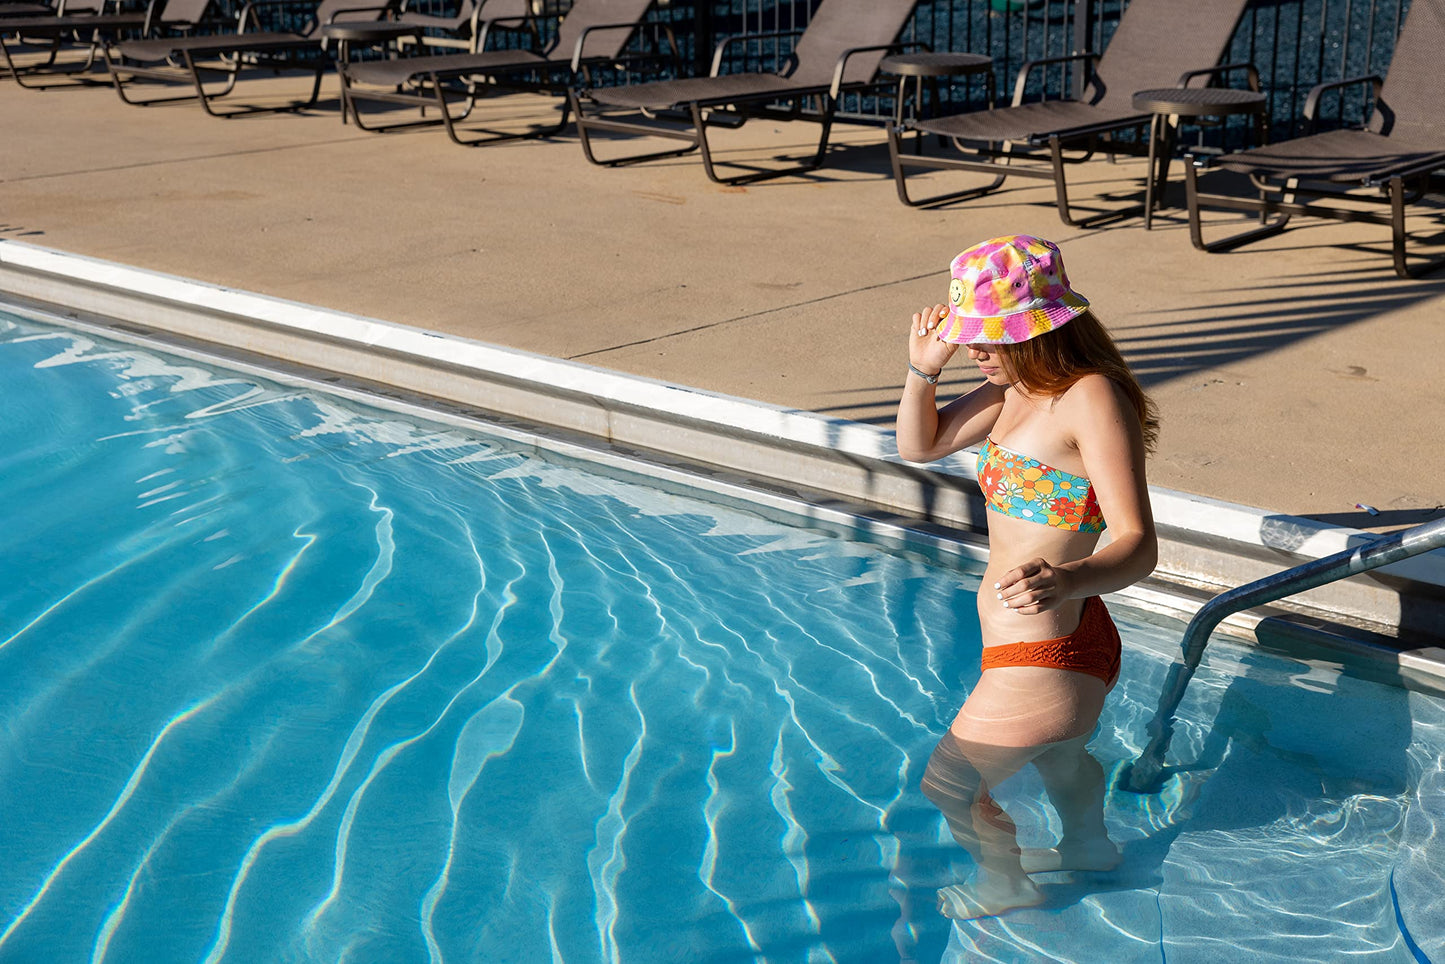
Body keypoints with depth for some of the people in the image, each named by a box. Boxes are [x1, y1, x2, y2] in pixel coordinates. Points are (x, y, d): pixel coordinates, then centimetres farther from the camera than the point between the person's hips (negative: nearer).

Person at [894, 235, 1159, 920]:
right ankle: (1088, 846, 64)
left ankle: (1004, 887, 41)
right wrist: (923, 367, -6)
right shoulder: (1016, 389, 1)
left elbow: (1137, 545, -31)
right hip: (1059, 643, 9)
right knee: (1059, 759, 36)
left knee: (948, 785, 14)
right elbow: (920, 446, 12)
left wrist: (1069, 579, -51)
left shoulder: (1093, 397, -26)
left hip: (1041, 660, -9)